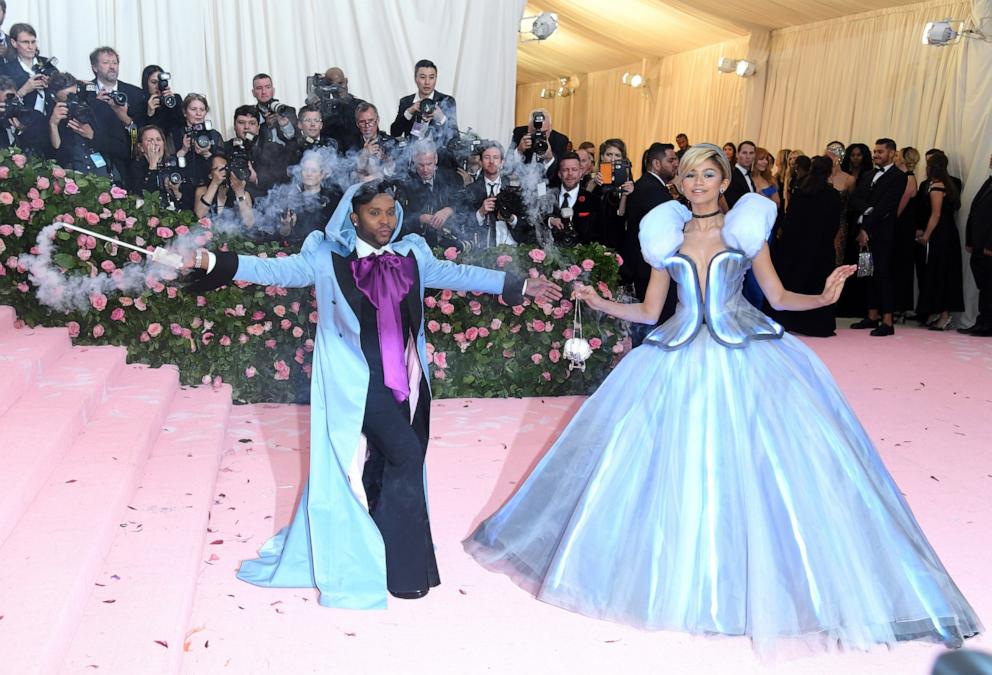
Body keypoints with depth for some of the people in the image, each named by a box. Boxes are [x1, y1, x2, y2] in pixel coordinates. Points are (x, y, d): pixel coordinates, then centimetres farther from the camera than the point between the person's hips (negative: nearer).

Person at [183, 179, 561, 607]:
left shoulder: (412, 255, 9)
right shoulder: (328, 259, -3)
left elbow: (457, 274, 17)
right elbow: (277, 271, -9)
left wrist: (519, 286, 20)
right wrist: (215, 264, -23)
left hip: (404, 378, 5)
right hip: (357, 379, -5)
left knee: (383, 469, 10)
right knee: (406, 455, -11)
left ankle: (360, 557, 28)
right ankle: (400, 568, 4)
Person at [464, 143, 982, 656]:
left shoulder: (745, 229, 5)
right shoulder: (667, 237, 9)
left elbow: (777, 295, 6)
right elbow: (648, 311, 10)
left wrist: (822, 297, -11)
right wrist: (602, 304, -3)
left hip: (746, 357, -1)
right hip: (680, 361, 2)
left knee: (756, 468, -6)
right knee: (678, 466, 1)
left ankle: (761, 579, 9)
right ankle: (685, 575, 18)